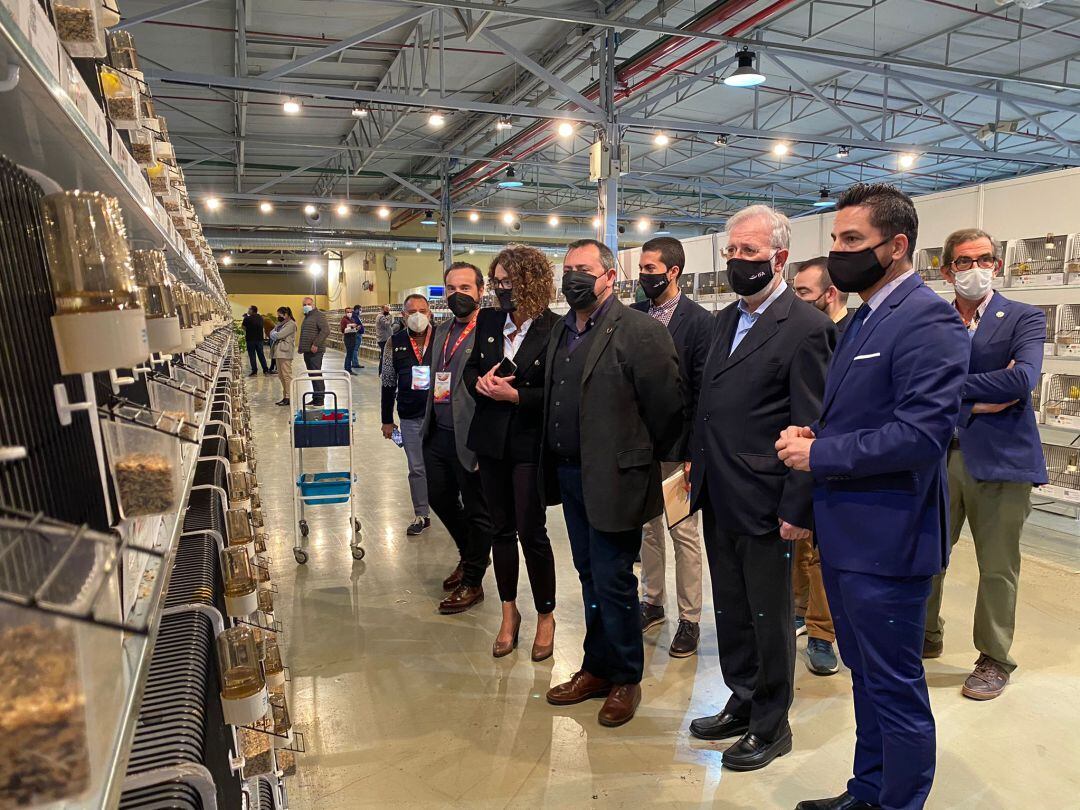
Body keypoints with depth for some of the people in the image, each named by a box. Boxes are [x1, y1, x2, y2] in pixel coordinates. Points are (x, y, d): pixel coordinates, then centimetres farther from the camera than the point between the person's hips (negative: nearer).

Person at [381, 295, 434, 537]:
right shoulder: (395, 343, 1)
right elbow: (388, 383, 6)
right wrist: (387, 420, 7)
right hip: (410, 418, 2)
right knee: (416, 469, 12)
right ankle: (422, 515, 27)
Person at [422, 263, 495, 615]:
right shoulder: (442, 329, 13)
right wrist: (428, 423, 13)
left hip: (469, 437, -8)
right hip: (438, 434, 8)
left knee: (476, 510, 8)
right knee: (440, 499, 20)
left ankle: (473, 583, 26)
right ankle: (470, 555, 45)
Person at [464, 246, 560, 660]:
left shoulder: (554, 328, -11)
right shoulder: (488, 321, 5)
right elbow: (471, 368, 14)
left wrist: (515, 395, -20)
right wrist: (481, 382, -7)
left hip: (530, 443, -5)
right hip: (491, 439, 5)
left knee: (532, 532, 2)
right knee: (502, 528, 14)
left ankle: (545, 615, 23)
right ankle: (509, 612, 31)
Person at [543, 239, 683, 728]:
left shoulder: (640, 331, -14)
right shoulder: (561, 331, 11)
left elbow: (666, 407, -14)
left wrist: (648, 460, -3)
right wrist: (554, 464, 13)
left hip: (613, 479, -7)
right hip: (569, 474, 8)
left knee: (612, 581, 3)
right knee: (589, 577, 18)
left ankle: (625, 678, 25)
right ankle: (597, 668, 35)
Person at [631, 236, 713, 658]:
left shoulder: (700, 321, -8)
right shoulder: (632, 316, 6)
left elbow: (704, 393, -10)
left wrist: (695, 452, -13)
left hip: (677, 445, -5)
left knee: (684, 532, 4)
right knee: (647, 526, 16)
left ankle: (689, 618, 19)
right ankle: (652, 601, 32)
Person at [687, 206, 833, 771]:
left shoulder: (805, 328, -14)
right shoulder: (727, 318, 11)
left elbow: (811, 429, -15)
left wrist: (799, 508, -15)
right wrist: (697, 460, 13)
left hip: (764, 505, -7)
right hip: (718, 499, 7)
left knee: (769, 619, 11)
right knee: (730, 613, 20)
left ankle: (771, 726, 31)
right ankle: (742, 704, 40)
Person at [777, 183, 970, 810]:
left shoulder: (927, 319, -17)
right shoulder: (864, 317, 13)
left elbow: (921, 434, -26)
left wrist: (819, 455, -18)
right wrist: (811, 432, 0)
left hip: (886, 539, -10)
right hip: (846, 533, 10)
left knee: (896, 689, 7)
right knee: (868, 678, 23)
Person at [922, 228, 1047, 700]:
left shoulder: (1025, 319, 0)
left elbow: (1023, 378, -17)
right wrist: (981, 398, -14)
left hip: (1000, 458, -2)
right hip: (939, 456, 3)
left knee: (997, 568, 8)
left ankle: (994, 660, 27)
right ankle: (926, 637, 33)